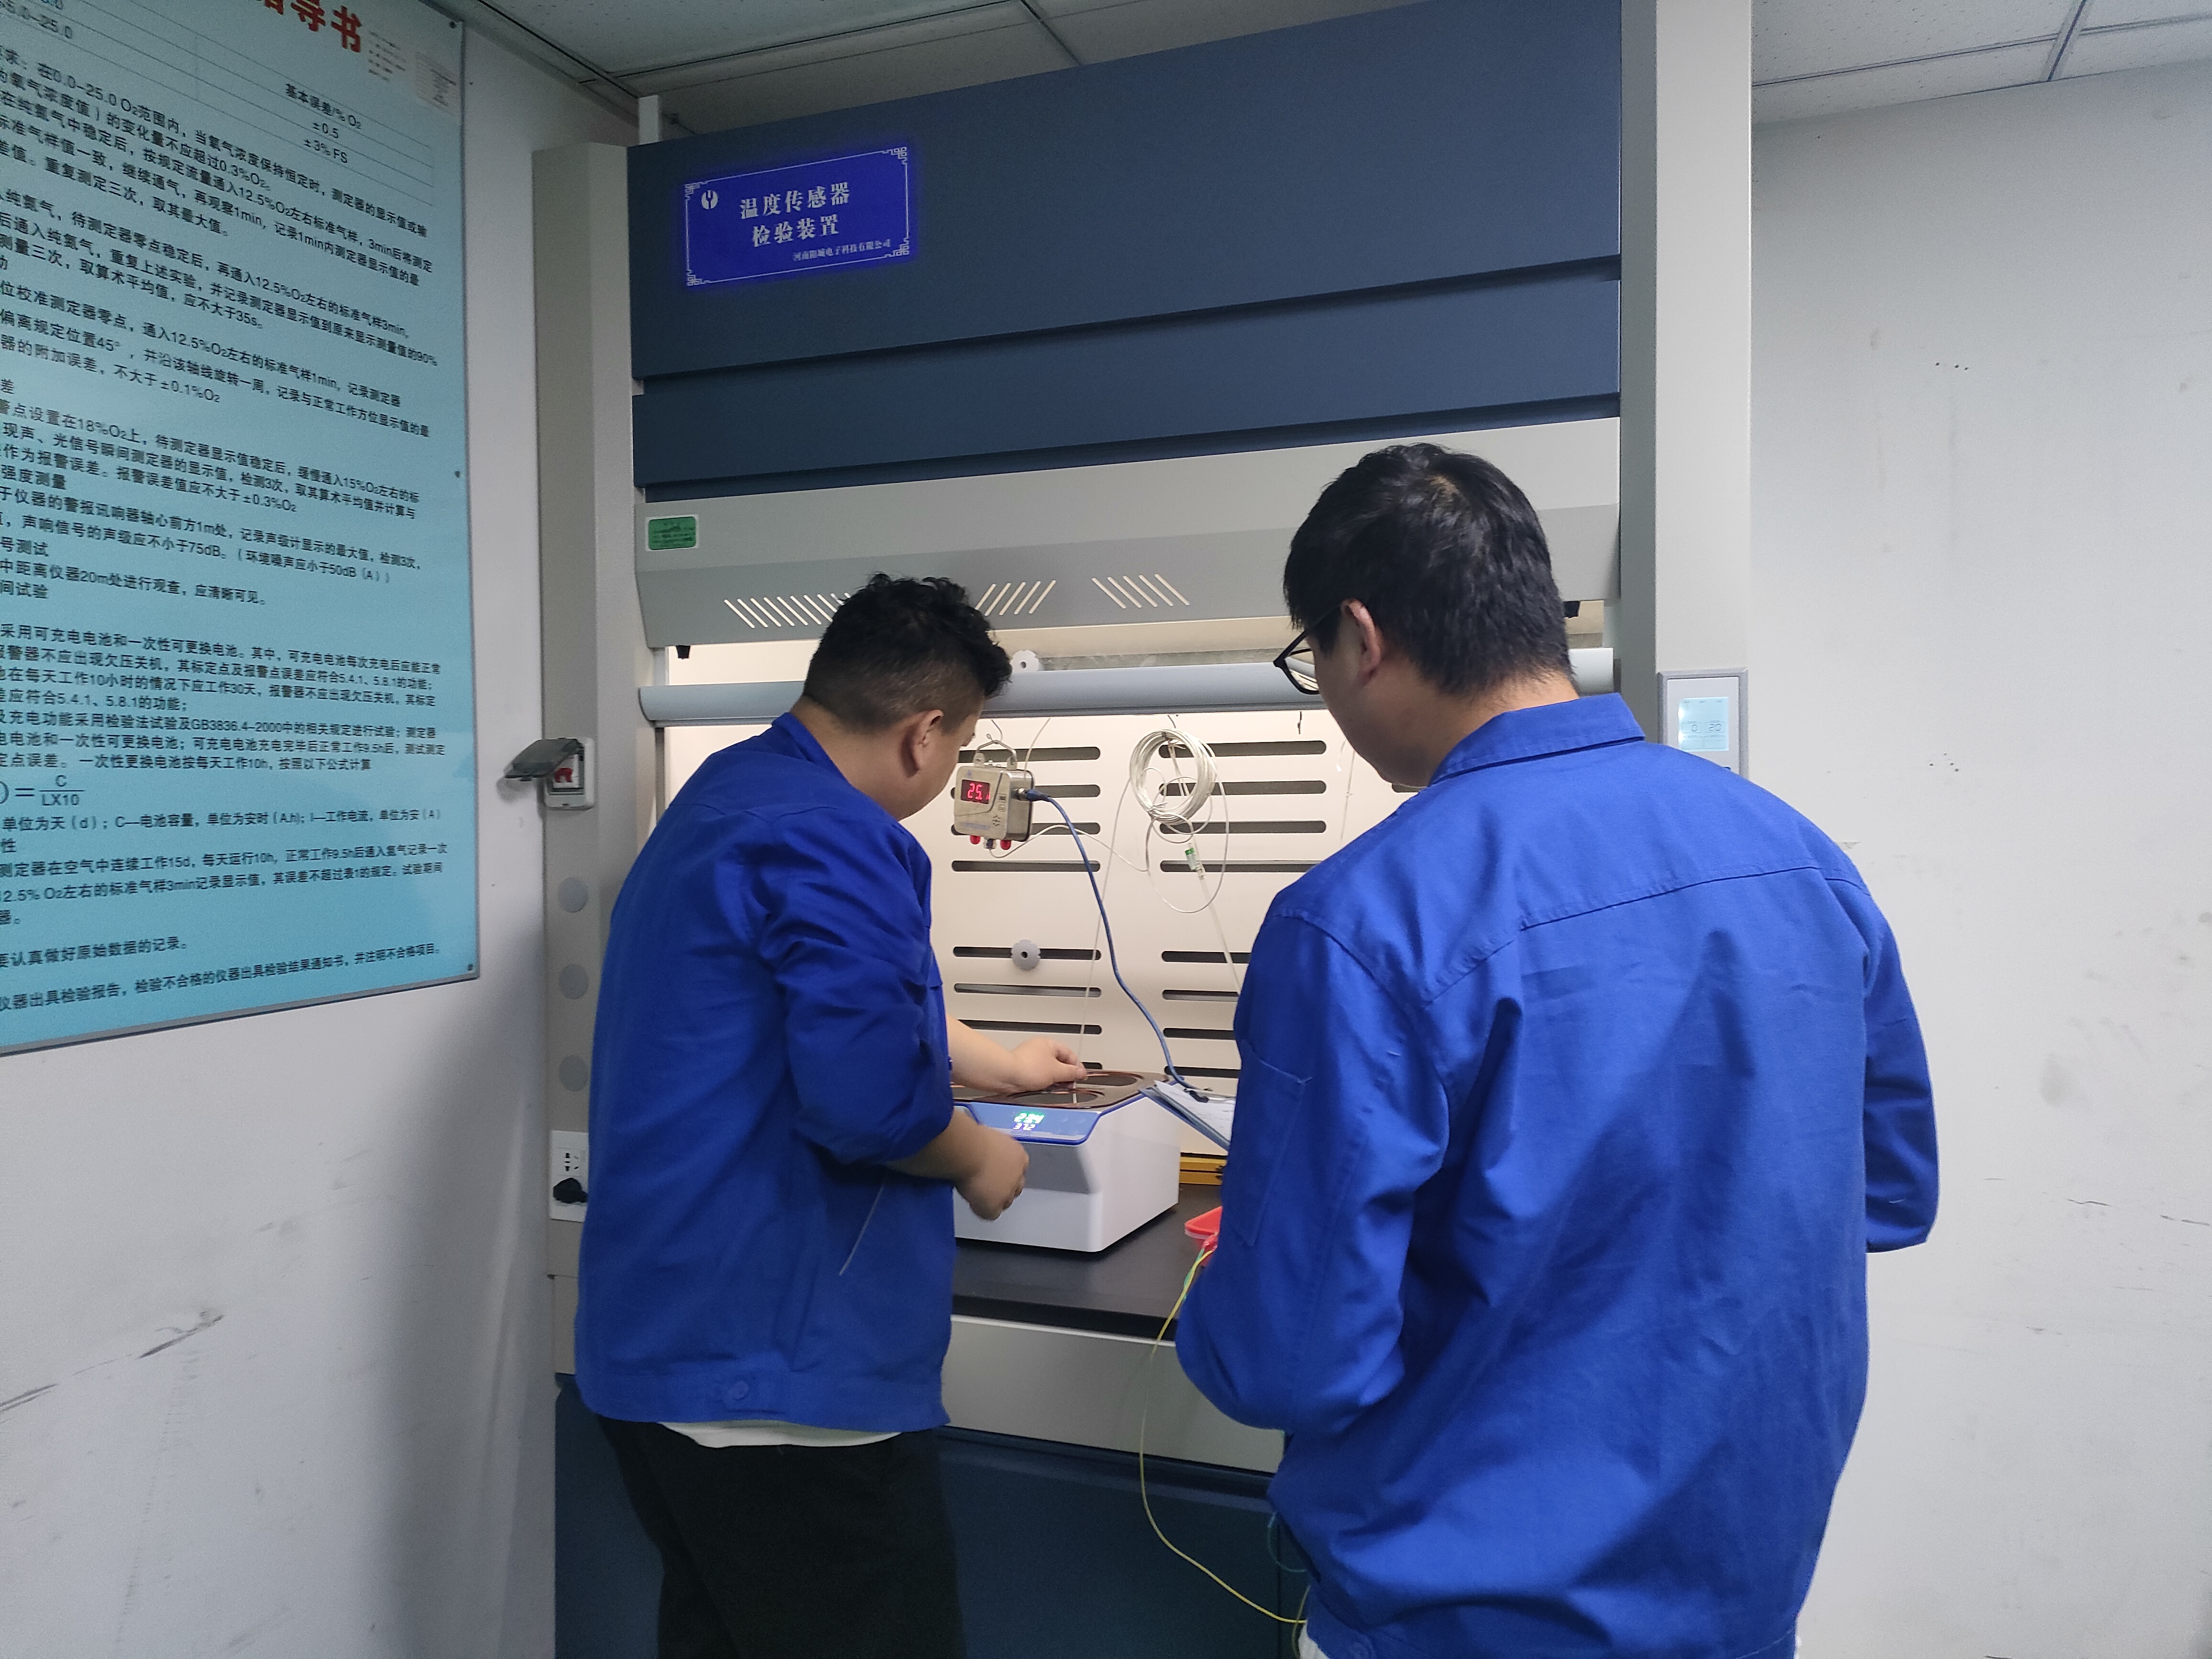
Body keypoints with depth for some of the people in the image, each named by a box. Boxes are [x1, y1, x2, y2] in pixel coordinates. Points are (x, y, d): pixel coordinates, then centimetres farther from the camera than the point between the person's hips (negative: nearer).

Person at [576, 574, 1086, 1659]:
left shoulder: (728, 796, 15)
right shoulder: (827, 837, -19)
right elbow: (870, 1097, -28)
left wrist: (993, 1063, 39)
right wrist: (978, 1160, -6)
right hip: (776, 1373, -10)